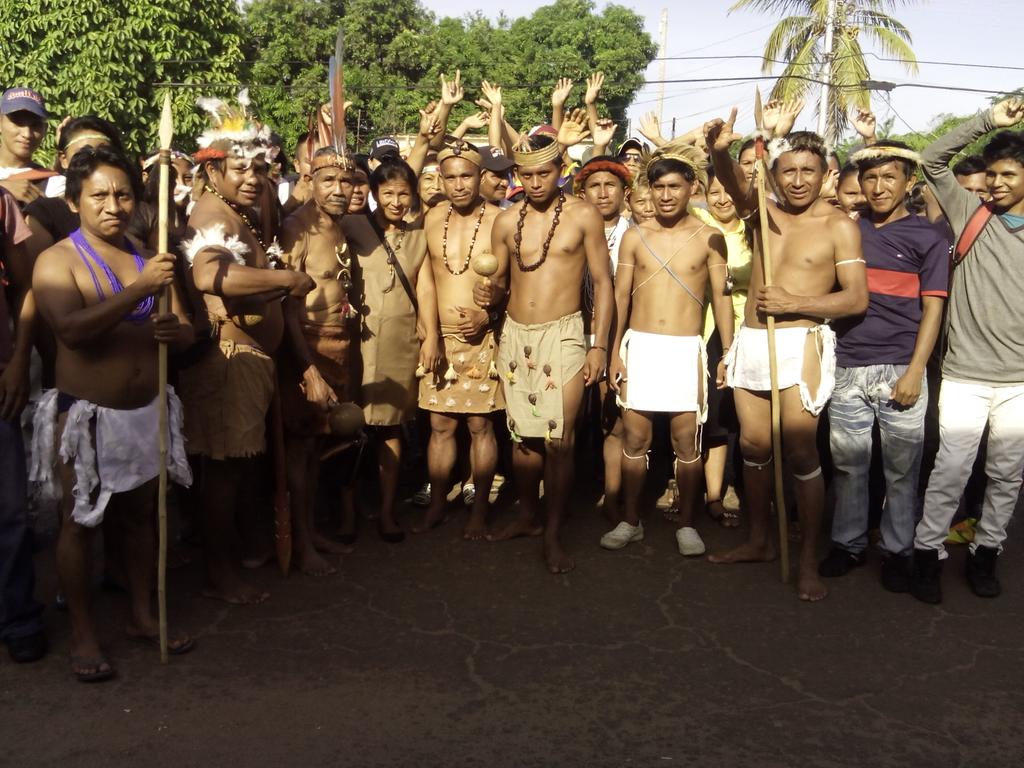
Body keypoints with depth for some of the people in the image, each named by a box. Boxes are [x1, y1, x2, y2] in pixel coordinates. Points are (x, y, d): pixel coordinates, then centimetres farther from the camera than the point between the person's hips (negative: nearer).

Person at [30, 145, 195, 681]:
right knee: (79, 524, 5)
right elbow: (72, 329, -25)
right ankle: (82, 634, 19)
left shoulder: (148, 257, 9)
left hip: (148, 410, 5)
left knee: (141, 516, 15)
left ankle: (143, 616, 29)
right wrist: (139, 289, -31)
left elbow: (186, 330, 6)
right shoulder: (57, 261, -7)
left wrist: (175, 331, -18)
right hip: (86, 415, -5)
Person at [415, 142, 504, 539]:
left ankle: (479, 511, 17)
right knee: (440, 424, 9)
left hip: (482, 339, -3)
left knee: (480, 425, 3)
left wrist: (488, 315, -16)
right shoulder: (432, 219, 5)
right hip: (440, 338, 3)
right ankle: (436, 506, 23)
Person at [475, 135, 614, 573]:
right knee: (523, 436, 10)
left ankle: (553, 535, 5)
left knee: (559, 440, -7)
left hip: (562, 335, -3)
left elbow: (602, 282, -1)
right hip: (514, 335, 3)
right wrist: (490, 295, -9)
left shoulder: (583, 216, -1)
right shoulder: (507, 221, 8)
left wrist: (599, 345, -7)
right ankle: (526, 518, 29)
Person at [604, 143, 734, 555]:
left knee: (686, 441, 3)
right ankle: (630, 520, 19)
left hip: (685, 349, -1)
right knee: (634, 438, 5)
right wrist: (615, 352, 0)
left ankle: (686, 523, 18)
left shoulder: (709, 238, 0)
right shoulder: (634, 236, 4)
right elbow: (621, 296, 6)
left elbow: (721, 298, 2)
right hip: (639, 346, 1)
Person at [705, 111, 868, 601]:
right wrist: (719, 152, -33)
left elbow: (857, 299, -9)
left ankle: (809, 561, 7)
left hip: (800, 344, -5)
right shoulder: (766, 212, 9)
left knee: (799, 451, -6)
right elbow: (734, 184, -12)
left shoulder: (838, 226, -3)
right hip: (751, 343, 5)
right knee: (753, 445, 11)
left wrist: (791, 302, -17)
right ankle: (759, 540, 27)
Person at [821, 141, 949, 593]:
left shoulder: (927, 237, 3)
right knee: (848, 463, 8)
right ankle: (848, 543, 22)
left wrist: (915, 372, -8)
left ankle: (898, 551, 19)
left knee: (901, 469, 5)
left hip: (899, 370, -2)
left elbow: (932, 308, -1)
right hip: (847, 368, 3)